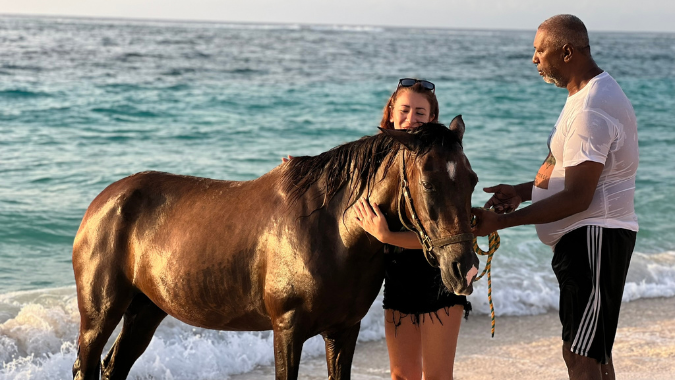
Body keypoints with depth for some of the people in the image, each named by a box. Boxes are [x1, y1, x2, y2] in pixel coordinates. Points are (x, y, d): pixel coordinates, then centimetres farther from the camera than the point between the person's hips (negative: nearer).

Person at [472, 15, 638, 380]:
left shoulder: (591, 110, -22)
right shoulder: (588, 95, 14)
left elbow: (577, 198, -25)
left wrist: (502, 221, -24)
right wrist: (522, 191, 6)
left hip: (595, 237, -11)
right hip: (585, 237, 11)